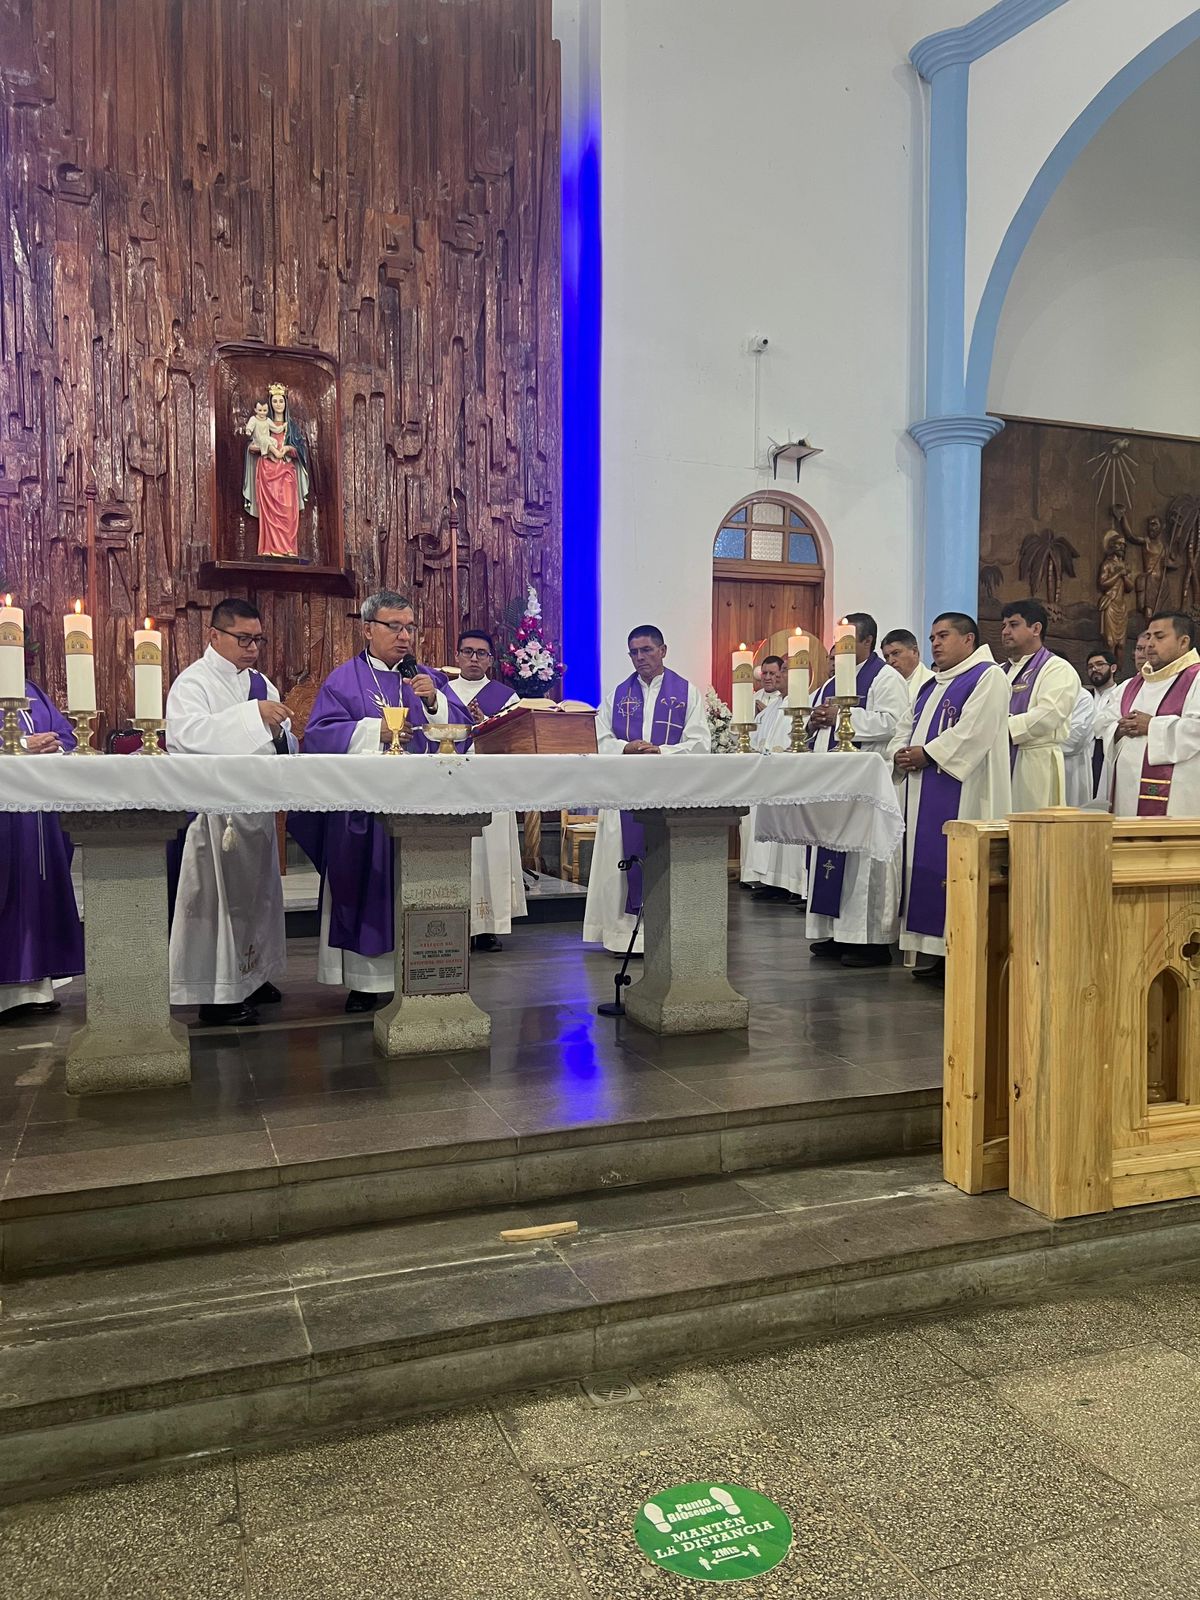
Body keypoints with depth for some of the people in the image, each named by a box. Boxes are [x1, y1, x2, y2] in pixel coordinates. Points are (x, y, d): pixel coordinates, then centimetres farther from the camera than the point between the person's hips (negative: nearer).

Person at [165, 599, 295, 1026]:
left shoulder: (261, 683, 14)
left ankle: (248, 976, 27)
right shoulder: (193, 683, -7)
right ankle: (216, 996, 4)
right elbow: (187, 733, -26)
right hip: (213, 811, -7)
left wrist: (279, 736, -10)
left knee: (254, 893, 14)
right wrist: (253, 714, -30)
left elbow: (284, 746, 14)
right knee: (217, 898, -4)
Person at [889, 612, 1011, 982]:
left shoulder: (987, 677, -4)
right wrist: (901, 753, 0)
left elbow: (973, 731, -16)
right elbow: (907, 730, 22)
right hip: (923, 792, 9)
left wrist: (927, 753, -14)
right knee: (925, 864, 6)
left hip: (961, 794, -9)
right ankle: (932, 951, 11)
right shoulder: (931, 685, 24)